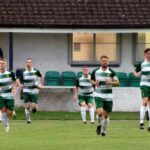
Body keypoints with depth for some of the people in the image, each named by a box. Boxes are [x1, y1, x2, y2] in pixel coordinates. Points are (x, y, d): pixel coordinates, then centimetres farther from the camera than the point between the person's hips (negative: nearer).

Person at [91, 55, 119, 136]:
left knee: (106, 115, 5)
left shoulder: (111, 72, -1)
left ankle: (103, 131, 23)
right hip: (98, 95, -1)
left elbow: (117, 82, 2)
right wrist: (94, 83, -4)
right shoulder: (95, 71, 3)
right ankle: (99, 125, 10)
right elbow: (91, 80, 18)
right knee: (100, 112, -19)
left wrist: (111, 82, -17)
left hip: (108, 97, 1)